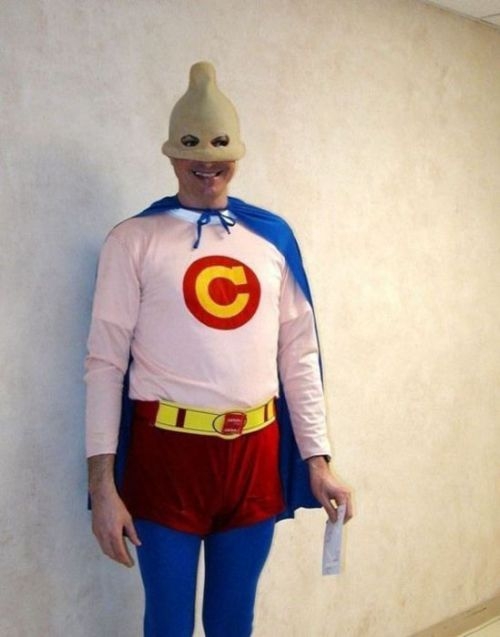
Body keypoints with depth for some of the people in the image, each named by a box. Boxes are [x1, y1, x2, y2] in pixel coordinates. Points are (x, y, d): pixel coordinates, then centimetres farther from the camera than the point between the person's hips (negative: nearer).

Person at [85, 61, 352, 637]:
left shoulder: (273, 237, 7)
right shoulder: (134, 240, -2)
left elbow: (299, 356, 9)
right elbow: (105, 362, -4)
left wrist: (317, 460, 5)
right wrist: (103, 483, -9)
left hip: (256, 453, 3)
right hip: (166, 451, -3)